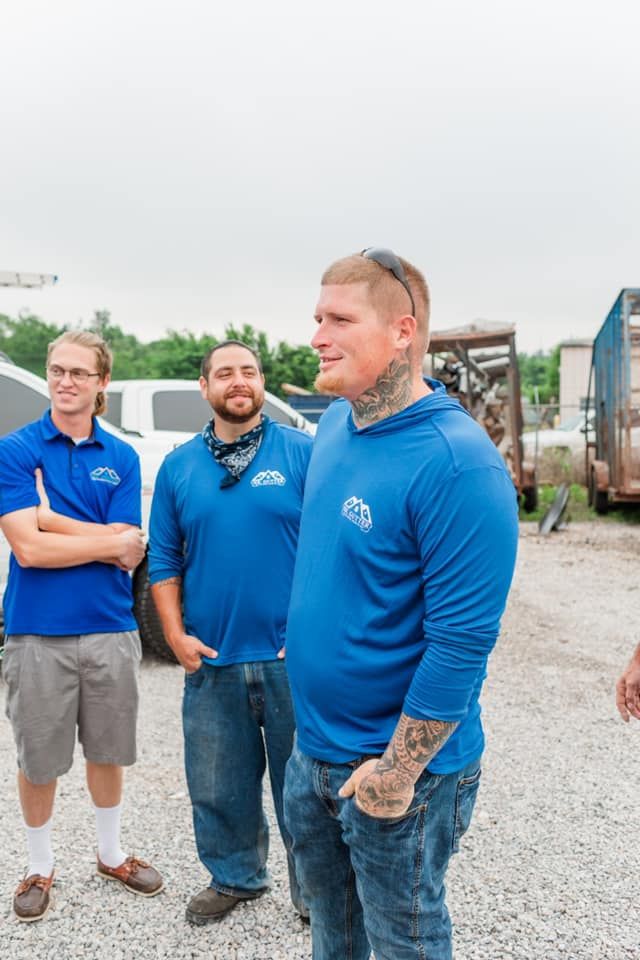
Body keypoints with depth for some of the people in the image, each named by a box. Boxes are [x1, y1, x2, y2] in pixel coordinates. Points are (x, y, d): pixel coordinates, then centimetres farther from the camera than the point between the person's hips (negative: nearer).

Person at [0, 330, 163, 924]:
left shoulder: (122, 457, 1)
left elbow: (128, 555, -8)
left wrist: (50, 517, -13)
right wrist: (111, 541, -12)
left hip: (110, 630, 3)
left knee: (107, 750, 18)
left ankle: (110, 854, 39)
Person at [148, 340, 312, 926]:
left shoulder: (303, 453, -3)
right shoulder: (179, 467, 6)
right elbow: (163, 559, 9)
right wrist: (176, 635, -1)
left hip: (291, 657, -3)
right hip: (210, 660, 3)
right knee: (218, 785, 16)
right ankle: (234, 877, 38)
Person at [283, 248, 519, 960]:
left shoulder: (456, 463, -26)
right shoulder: (336, 422, 1)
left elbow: (462, 640, -25)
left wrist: (397, 772, -20)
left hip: (397, 768, -7)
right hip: (312, 749, 7)